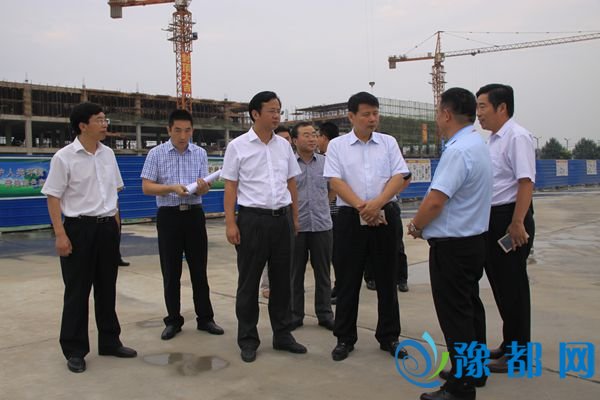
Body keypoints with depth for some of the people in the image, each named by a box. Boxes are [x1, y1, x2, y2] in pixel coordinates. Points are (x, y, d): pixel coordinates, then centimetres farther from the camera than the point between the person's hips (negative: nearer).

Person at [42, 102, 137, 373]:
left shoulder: (108, 154, 7)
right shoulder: (64, 157, -10)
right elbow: (53, 197, -9)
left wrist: (114, 222, 13)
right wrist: (60, 234, -15)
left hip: (107, 228, 5)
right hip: (79, 228, -5)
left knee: (107, 288, 13)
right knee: (77, 292, 4)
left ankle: (109, 341, 27)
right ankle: (74, 350, 17)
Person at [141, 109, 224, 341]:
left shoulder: (200, 153, 4)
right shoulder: (156, 154, -2)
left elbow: (204, 189, 0)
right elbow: (146, 187, -7)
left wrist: (202, 186, -24)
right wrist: (172, 188, -22)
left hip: (194, 214, 2)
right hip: (168, 216, -1)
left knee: (199, 269, 6)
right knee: (171, 271, 5)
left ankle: (205, 318, 17)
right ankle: (173, 321, 17)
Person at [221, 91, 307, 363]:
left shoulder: (284, 145, 9)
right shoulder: (238, 146, -4)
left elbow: (291, 183, 14)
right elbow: (230, 187, -4)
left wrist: (295, 217, 12)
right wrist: (230, 223, -11)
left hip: (282, 218, 4)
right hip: (253, 219, -4)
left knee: (281, 280, 11)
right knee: (249, 282, 4)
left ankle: (282, 334, 23)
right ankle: (248, 339, 16)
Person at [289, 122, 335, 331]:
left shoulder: (325, 162, 4)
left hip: (322, 225, 2)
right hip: (296, 226, -2)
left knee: (323, 273, 9)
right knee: (295, 273, 8)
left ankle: (325, 314, 21)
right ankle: (295, 315, 20)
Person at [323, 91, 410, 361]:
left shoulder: (388, 143, 7)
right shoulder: (337, 145, 2)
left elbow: (398, 177, -2)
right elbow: (336, 182, -7)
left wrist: (377, 204, -17)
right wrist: (362, 207, -17)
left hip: (385, 216, 2)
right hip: (350, 217, -1)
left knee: (386, 279, 9)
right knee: (347, 281, 5)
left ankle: (389, 337, 22)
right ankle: (345, 338, 18)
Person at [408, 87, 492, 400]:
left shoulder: (458, 150, -22)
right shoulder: (476, 144, 11)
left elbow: (435, 201, -26)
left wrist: (416, 226, -7)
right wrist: (424, 225, 11)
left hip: (452, 245, -10)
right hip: (473, 238, 10)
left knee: (455, 314, -2)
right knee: (470, 306, 19)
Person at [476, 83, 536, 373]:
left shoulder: (517, 137, -14)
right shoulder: (493, 140, 13)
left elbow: (525, 182, -21)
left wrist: (517, 223, -24)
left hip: (510, 219, -9)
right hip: (492, 219, 9)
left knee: (512, 285, 1)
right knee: (499, 283, 16)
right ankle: (509, 344, 31)